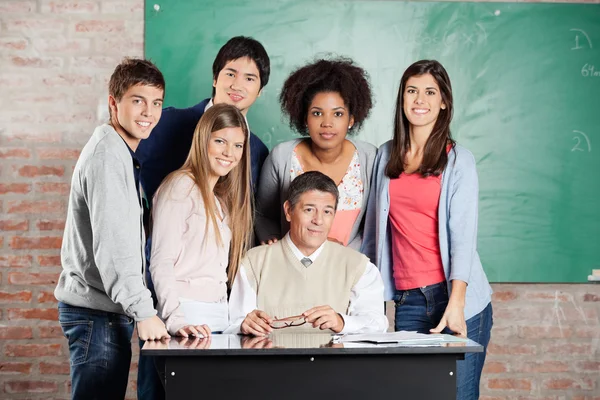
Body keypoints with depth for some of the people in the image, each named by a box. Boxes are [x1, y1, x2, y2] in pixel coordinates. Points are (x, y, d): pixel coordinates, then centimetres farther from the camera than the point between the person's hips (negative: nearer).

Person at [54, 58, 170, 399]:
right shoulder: (107, 156, -15)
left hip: (110, 309, 10)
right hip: (98, 311, -10)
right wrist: (144, 311, -25)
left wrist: (139, 308, 14)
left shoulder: (122, 155, 17)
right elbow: (112, 246, -22)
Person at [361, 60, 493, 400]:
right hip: (407, 299, 3)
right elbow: (374, 229, 17)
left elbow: (463, 234, -8)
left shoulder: (458, 160, 1)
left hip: (453, 297, -3)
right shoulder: (386, 156, 12)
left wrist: (455, 304, -19)